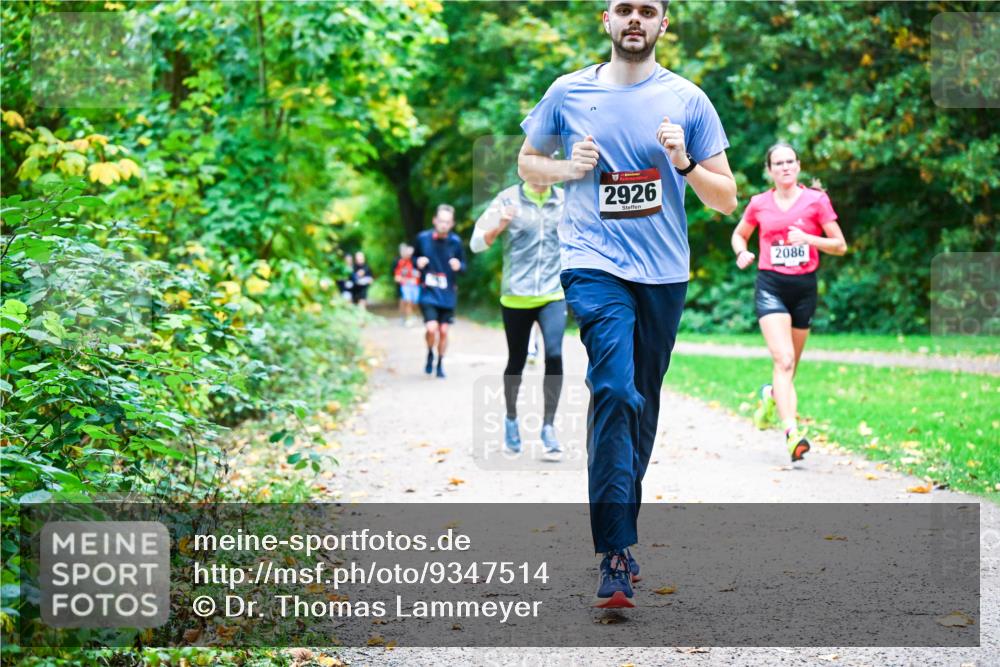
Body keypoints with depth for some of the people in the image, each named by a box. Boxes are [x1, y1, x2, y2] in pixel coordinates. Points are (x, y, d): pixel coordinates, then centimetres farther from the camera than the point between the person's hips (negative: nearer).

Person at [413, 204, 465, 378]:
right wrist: (418, 262, -11)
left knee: (443, 331, 5)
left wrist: (458, 266, -17)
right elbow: (414, 257, 12)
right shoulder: (422, 238, -4)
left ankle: (440, 363, 27)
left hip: (447, 294, 2)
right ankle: (430, 354, 15)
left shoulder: (455, 241, -3)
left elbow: (463, 266, 6)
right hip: (428, 292, -2)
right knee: (431, 328, -17)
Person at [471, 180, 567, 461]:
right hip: (516, 297, -1)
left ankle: (549, 427, -9)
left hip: (553, 294, 1)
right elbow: (477, 243, -3)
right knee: (516, 362, 10)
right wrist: (499, 227, -21)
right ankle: (511, 419, 35)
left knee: (554, 355, -17)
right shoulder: (508, 200, -3)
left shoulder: (564, 200, 4)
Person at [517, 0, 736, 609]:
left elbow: (727, 199, 6)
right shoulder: (568, 93, 5)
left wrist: (684, 164, -13)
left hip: (665, 272, 3)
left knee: (643, 404, 11)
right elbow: (527, 162, 18)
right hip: (595, 262, -3)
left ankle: (621, 526, 30)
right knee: (616, 389, -21)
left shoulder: (687, 100, 5)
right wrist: (568, 169, -2)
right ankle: (616, 555, -22)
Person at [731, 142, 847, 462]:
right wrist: (742, 253, -1)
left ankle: (772, 393, 47)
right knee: (784, 360, -18)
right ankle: (792, 432, -27)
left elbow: (840, 246, 2)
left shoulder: (816, 201, 1)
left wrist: (807, 238, -14)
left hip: (804, 286, 2)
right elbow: (739, 234, 22)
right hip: (771, 285, -2)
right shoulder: (759, 204, 4)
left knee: (790, 364, 13)